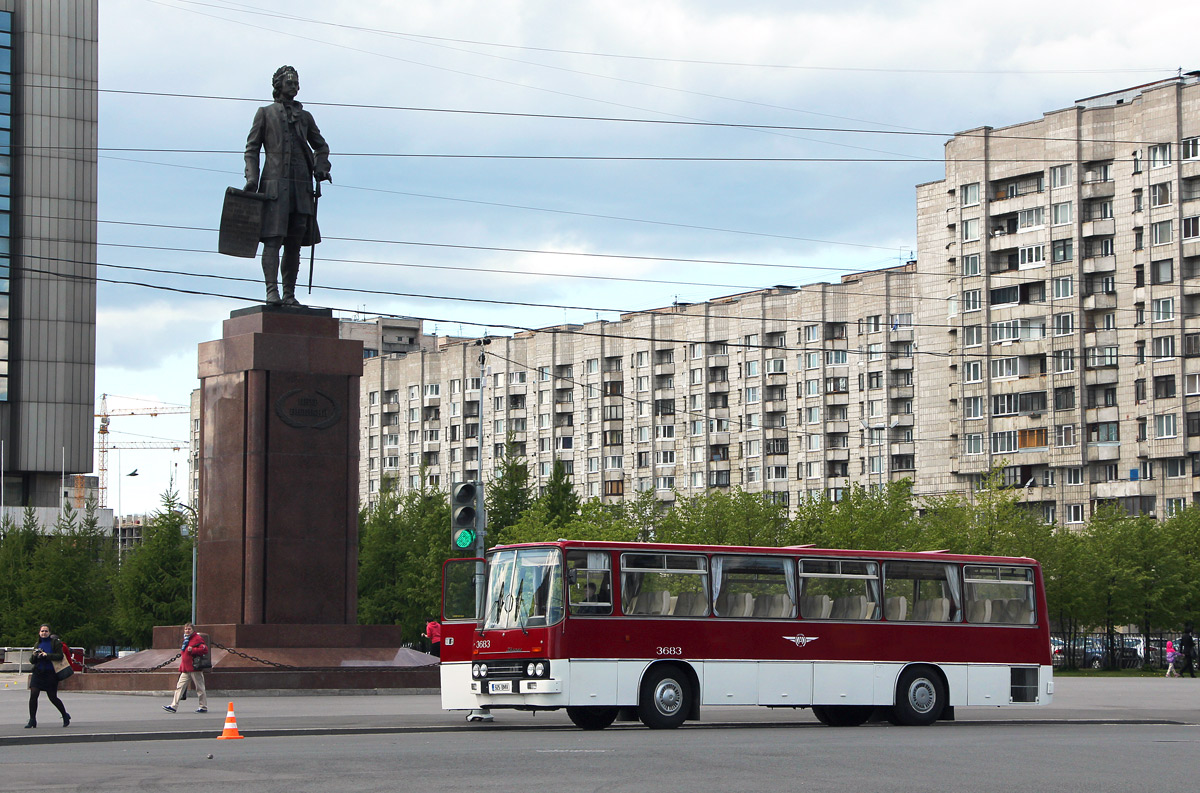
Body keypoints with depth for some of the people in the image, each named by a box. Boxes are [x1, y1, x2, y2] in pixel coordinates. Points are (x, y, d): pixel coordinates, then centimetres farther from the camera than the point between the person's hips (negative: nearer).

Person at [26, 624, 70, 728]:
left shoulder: (55, 642, -2)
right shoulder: (37, 644, 14)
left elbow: (60, 656, -12)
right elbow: (32, 660, 14)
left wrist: (47, 655, -22)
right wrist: (34, 656, -8)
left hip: (50, 673, -4)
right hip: (38, 673, 4)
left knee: (53, 697, 0)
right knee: (33, 695, -11)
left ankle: (65, 716, 22)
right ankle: (32, 720, -5)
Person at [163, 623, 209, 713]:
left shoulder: (197, 638, -7)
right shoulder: (186, 640, 19)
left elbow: (205, 649, -17)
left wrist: (192, 650, -20)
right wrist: (181, 668, 22)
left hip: (195, 669, -8)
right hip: (186, 670, 8)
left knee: (199, 688, -1)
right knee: (179, 686, 3)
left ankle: (204, 707, 7)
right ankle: (173, 706, 2)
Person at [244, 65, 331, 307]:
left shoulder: (304, 116, 21)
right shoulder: (265, 113, 12)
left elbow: (321, 146, 29)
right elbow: (252, 148, 7)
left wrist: (320, 168, 9)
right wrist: (251, 178, -6)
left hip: (301, 186, 4)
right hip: (275, 183, -4)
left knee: (295, 243, 2)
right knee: (273, 238, -14)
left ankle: (289, 294, 4)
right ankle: (272, 291, -19)